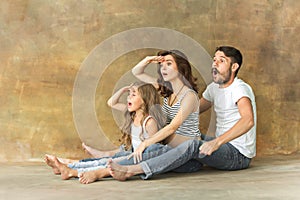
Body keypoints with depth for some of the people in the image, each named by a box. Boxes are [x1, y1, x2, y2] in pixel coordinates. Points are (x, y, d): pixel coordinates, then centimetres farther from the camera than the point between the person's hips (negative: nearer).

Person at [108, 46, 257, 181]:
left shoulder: (240, 89, -15)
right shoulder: (214, 87, 12)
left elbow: (248, 120, -33)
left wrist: (217, 142, -43)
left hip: (239, 154, -9)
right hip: (223, 147, 9)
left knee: (193, 146, -32)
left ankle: (131, 171, -38)